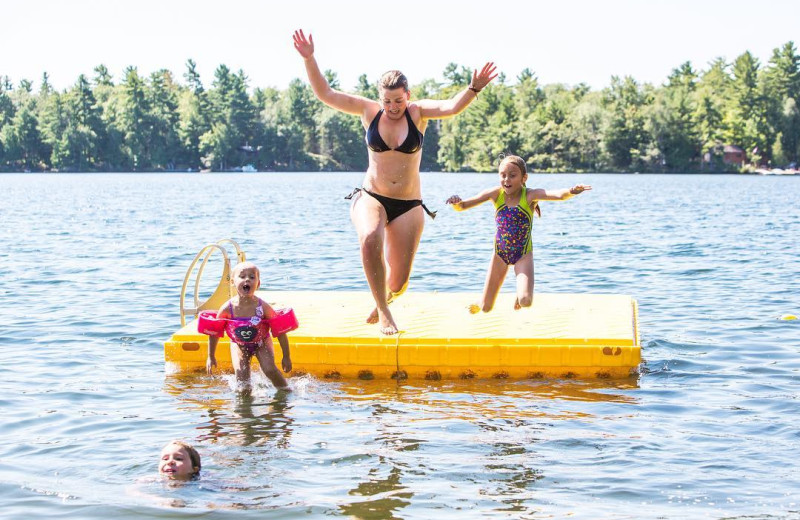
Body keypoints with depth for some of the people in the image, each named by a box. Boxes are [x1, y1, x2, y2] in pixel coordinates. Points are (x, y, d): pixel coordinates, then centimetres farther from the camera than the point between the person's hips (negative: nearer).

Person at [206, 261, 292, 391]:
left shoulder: (263, 307, -29)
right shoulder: (227, 309, -27)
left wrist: (286, 356, -12)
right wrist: (211, 356, -4)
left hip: (261, 343, -1)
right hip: (239, 345, 1)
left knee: (270, 370, -16)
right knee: (241, 375, -13)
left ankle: (285, 391, 10)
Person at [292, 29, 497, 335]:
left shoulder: (418, 112, -3)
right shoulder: (369, 111, 0)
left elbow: (451, 107, -20)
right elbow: (325, 94, -1)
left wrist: (473, 89, -38)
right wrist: (309, 59, -12)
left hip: (408, 205, 1)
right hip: (371, 198, 0)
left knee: (398, 281, 1)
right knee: (370, 240, -36)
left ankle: (382, 302, 40)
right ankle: (383, 311, -21)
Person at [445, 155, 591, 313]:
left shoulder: (529, 196, -19)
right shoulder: (496, 194, -12)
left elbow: (559, 195, -36)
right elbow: (462, 206, -11)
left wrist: (571, 191, -58)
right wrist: (456, 203, -35)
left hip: (523, 254, -2)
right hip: (500, 253, 2)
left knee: (525, 301, -24)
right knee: (486, 308, 6)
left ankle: (520, 295, 15)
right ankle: (480, 305, 46)